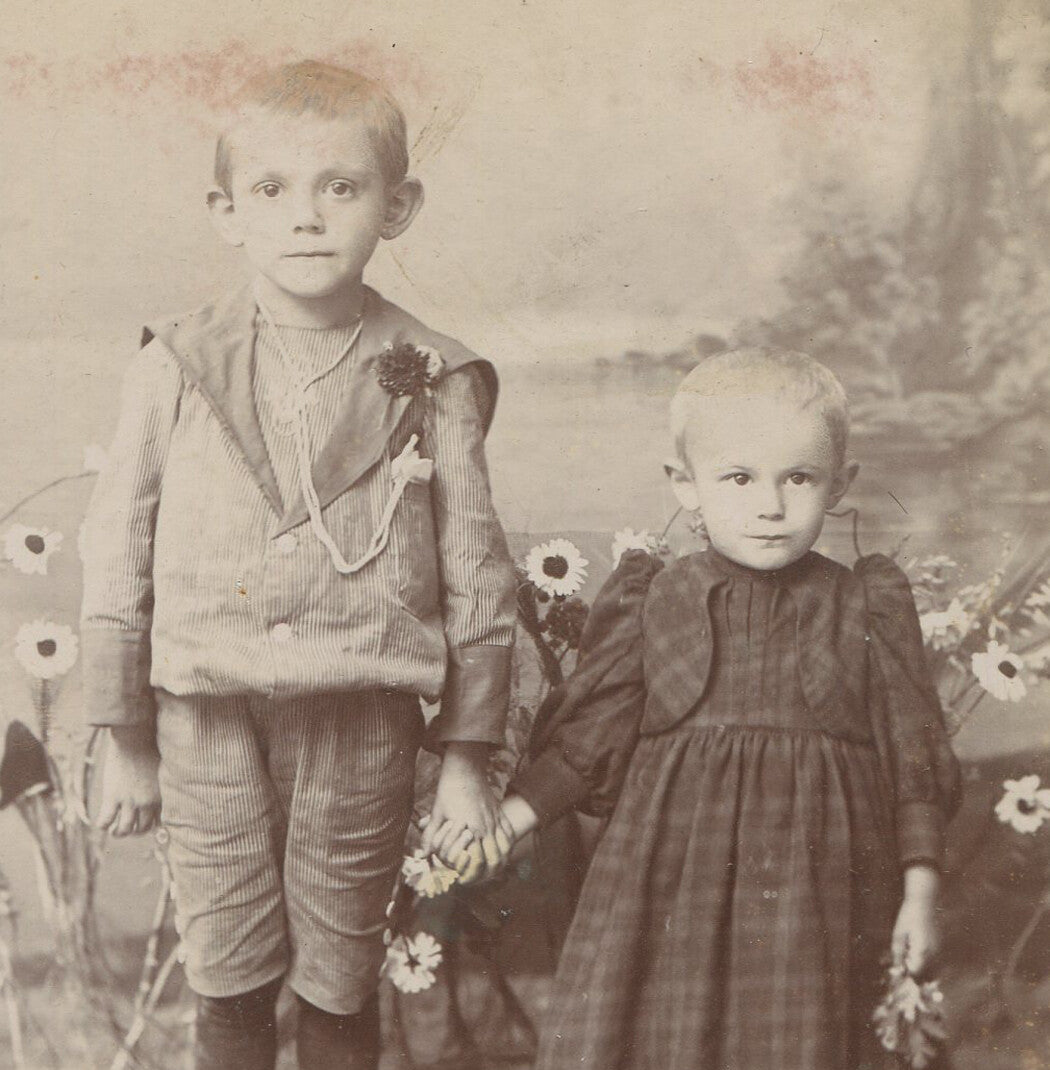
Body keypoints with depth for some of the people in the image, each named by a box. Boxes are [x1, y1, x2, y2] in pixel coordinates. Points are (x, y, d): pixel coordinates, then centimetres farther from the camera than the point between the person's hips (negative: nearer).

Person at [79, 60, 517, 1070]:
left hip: (362, 728, 0)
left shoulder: (433, 381, -3)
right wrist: (123, 741, 7)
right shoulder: (175, 367, -2)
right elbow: (119, 559, 4)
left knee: (340, 986, 15)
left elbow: (476, 580, 1)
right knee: (228, 983, 15)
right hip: (208, 721, 1)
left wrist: (465, 757, 3)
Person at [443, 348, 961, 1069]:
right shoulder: (653, 602, 0)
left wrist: (921, 891, 3)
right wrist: (512, 817, -4)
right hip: (672, 884, 1)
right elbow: (586, 738, 5)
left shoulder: (868, 609, 0)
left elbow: (912, 757, 4)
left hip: (814, 890, 0)